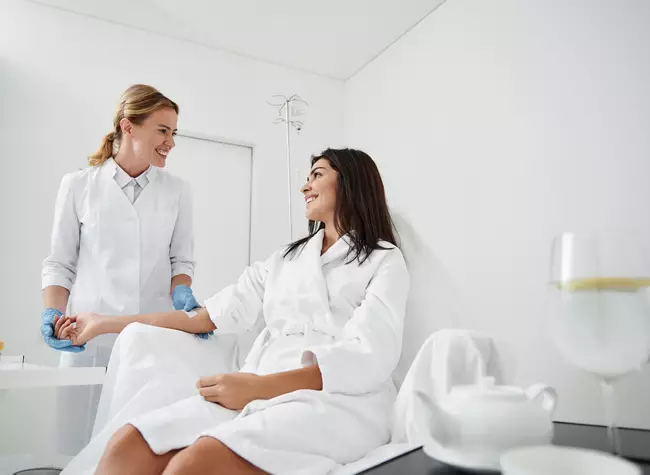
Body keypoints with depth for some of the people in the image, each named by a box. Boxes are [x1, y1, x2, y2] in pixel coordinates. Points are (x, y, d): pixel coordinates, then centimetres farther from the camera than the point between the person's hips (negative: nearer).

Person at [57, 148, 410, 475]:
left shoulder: (384, 261, 7)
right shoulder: (286, 259, 25)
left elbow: (369, 357, -8)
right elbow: (211, 314, 20)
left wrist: (259, 386, -19)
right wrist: (107, 324, 21)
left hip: (338, 402, -5)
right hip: (265, 393, 5)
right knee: (128, 445, -22)